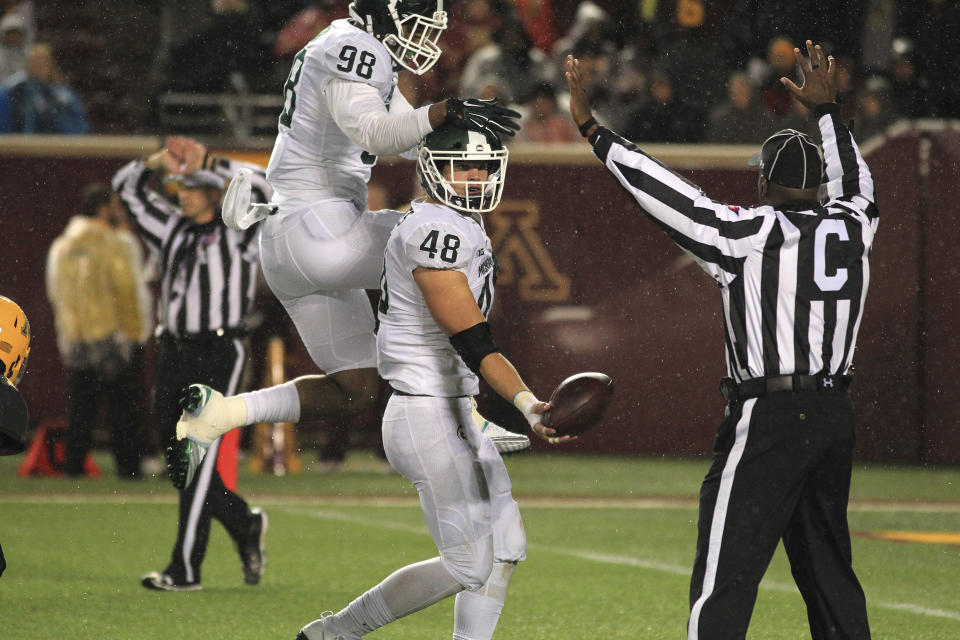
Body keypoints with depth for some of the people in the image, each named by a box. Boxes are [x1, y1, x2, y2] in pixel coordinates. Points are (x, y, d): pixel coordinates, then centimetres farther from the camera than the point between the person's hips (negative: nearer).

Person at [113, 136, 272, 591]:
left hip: (219, 353, -7)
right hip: (173, 350, 7)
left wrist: (207, 163, -21)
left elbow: (260, 187, -19)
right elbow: (127, 188, 20)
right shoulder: (174, 229, 15)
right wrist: (156, 162, 3)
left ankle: (185, 569, -6)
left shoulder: (236, 232, -2)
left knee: (198, 462, -8)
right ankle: (244, 524, 30)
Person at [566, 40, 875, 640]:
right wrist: (828, 111, 42)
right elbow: (854, 182, 31)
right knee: (828, 571, 16)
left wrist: (594, 130, -6)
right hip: (837, 416, 7)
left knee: (724, 581, -8)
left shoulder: (754, 233, -9)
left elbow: (669, 195, -11)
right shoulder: (852, 227, 8)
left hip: (770, 418, -7)